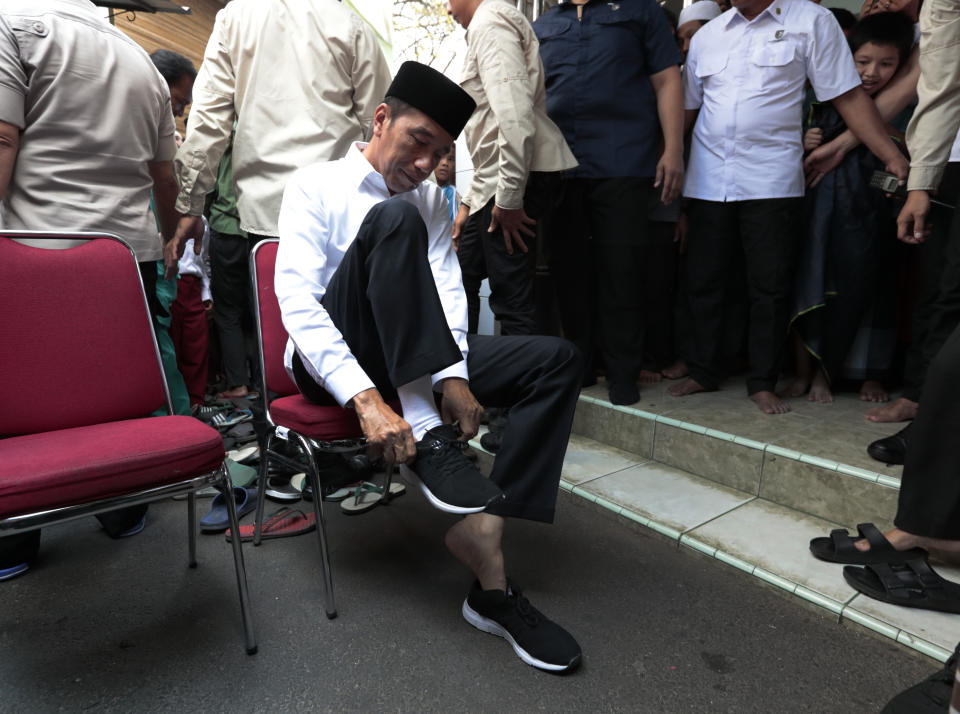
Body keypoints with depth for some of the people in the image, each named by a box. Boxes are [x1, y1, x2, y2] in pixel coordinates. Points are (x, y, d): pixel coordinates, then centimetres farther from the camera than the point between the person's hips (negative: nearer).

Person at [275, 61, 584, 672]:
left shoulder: (431, 197, 15)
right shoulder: (316, 188, -2)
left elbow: (447, 284, 1)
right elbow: (298, 302, -17)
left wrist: (454, 373, -19)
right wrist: (365, 398, -31)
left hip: (416, 359, 6)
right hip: (332, 362, -5)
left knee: (557, 360, -13)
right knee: (394, 217, -29)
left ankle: (485, 529, -27)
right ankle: (428, 438, -35)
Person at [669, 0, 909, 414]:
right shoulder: (707, 35, 13)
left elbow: (849, 97, -1)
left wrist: (893, 157, -8)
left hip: (772, 181, -3)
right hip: (707, 182, 4)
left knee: (771, 286, -2)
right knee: (702, 280, 6)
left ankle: (763, 383, 12)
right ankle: (703, 373, 21)